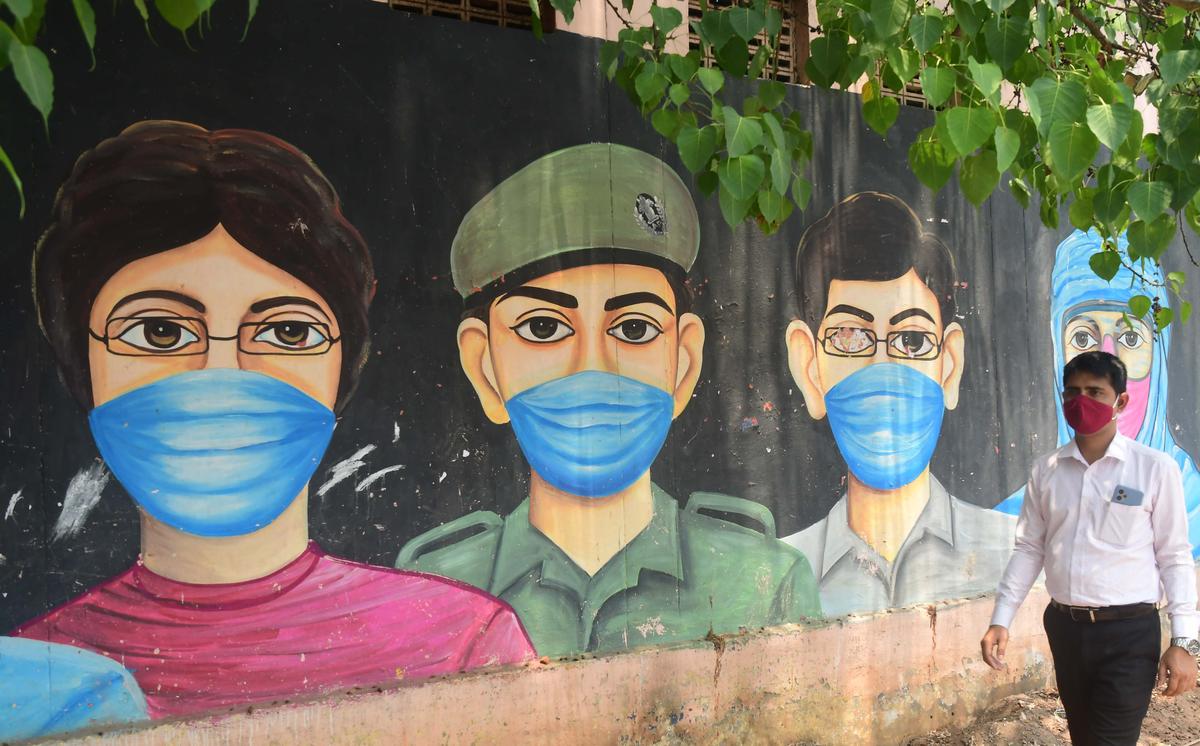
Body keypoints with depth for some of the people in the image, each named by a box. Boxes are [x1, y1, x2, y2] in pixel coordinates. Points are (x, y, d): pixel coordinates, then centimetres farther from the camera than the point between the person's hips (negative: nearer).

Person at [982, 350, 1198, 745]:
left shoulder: (1155, 468, -7)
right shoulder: (1046, 470, 4)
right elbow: (1029, 549, 8)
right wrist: (1001, 619, 2)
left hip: (1129, 632, -4)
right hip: (1065, 627, 4)